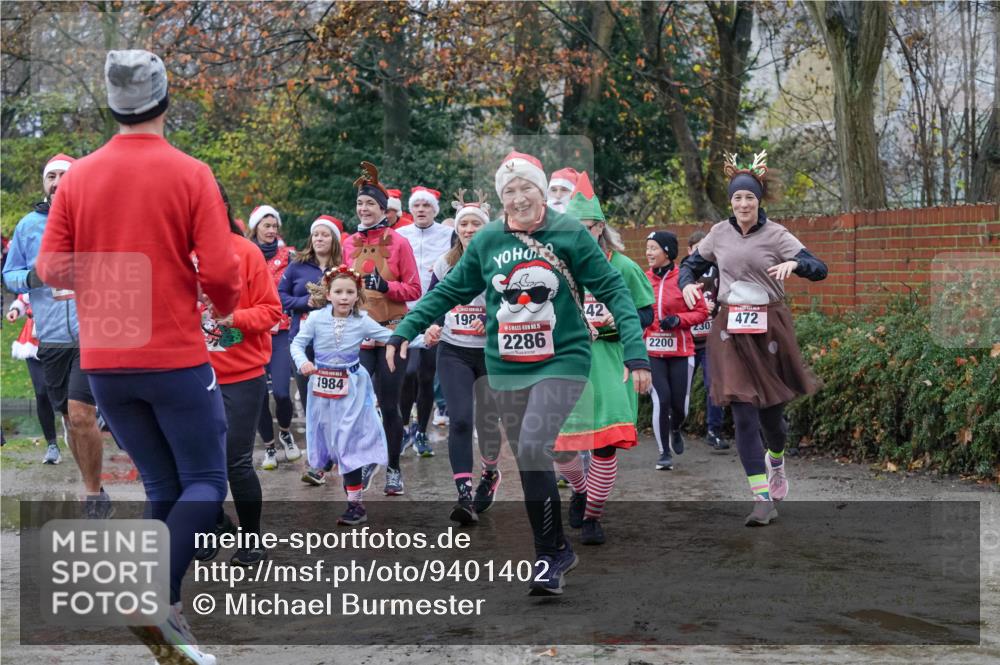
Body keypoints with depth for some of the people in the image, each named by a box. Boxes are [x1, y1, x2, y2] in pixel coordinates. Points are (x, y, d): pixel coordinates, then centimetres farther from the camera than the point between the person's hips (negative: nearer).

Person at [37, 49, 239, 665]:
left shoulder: (77, 177, 1)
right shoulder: (191, 175, -9)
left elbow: (52, 269, 1)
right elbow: (220, 271, -14)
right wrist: (226, 306, 8)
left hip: (104, 363, 4)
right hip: (176, 358, -4)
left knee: (162, 486, 16)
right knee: (206, 482, 5)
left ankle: (162, 615, 15)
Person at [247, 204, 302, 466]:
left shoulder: (287, 255, 7)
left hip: (280, 332, -1)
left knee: (281, 391, -12)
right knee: (258, 393, 0)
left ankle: (285, 431, 17)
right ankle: (269, 447, 17)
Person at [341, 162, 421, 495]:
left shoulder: (398, 243, -2)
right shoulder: (349, 244, 8)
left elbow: (414, 290, -4)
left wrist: (385, 285, -17)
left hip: (391, 331, -3)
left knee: (389, 405, 0)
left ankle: (394, 469, 12)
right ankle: (366, 461, 17)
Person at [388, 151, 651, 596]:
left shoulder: (570, 235, -5)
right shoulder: (487, 241, 4)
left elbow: (613, 290, -5)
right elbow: (448, 292, 11)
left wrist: (636, 353, -13)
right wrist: (404, 332, 2)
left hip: (561, 362, -4)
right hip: (506, 370, 4)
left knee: (533, 450, -21)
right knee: (528, 462, 9)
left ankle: (550, 553, -6)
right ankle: (557, 551, 24)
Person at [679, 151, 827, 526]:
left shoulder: (776, 235, -5)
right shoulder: (719, 234, 4)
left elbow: (819, 270, -11)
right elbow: (691, 264, 18)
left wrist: (795, 263, -33)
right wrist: (687, 283, -5)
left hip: (769, 327, -1)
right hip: (731, 330, 2)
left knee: (771, 411, 7)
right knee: (744, 414, -6)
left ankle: (776, 459, 43)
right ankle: (763, 500, -5)